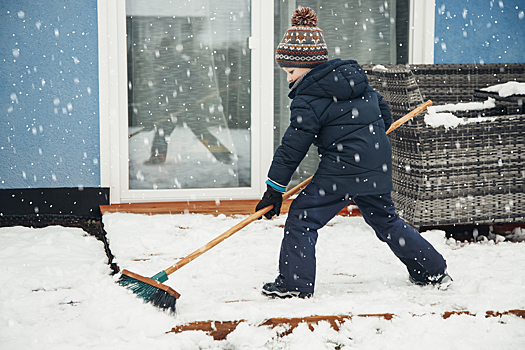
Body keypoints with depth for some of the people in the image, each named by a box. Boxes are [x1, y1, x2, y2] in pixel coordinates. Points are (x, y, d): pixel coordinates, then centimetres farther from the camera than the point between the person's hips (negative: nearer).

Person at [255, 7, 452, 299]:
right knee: (386, 220, 23)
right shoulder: (355, 76, 11)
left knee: (302, 217, -1)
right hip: (378, 168, 9)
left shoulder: (309, 100, -11)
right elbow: (382, 111, 22)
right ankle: (434, 271, 29)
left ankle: (295, 283, -3)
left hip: (343, 171, -8)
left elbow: (293, 148, -11)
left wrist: (275, 189, -7)